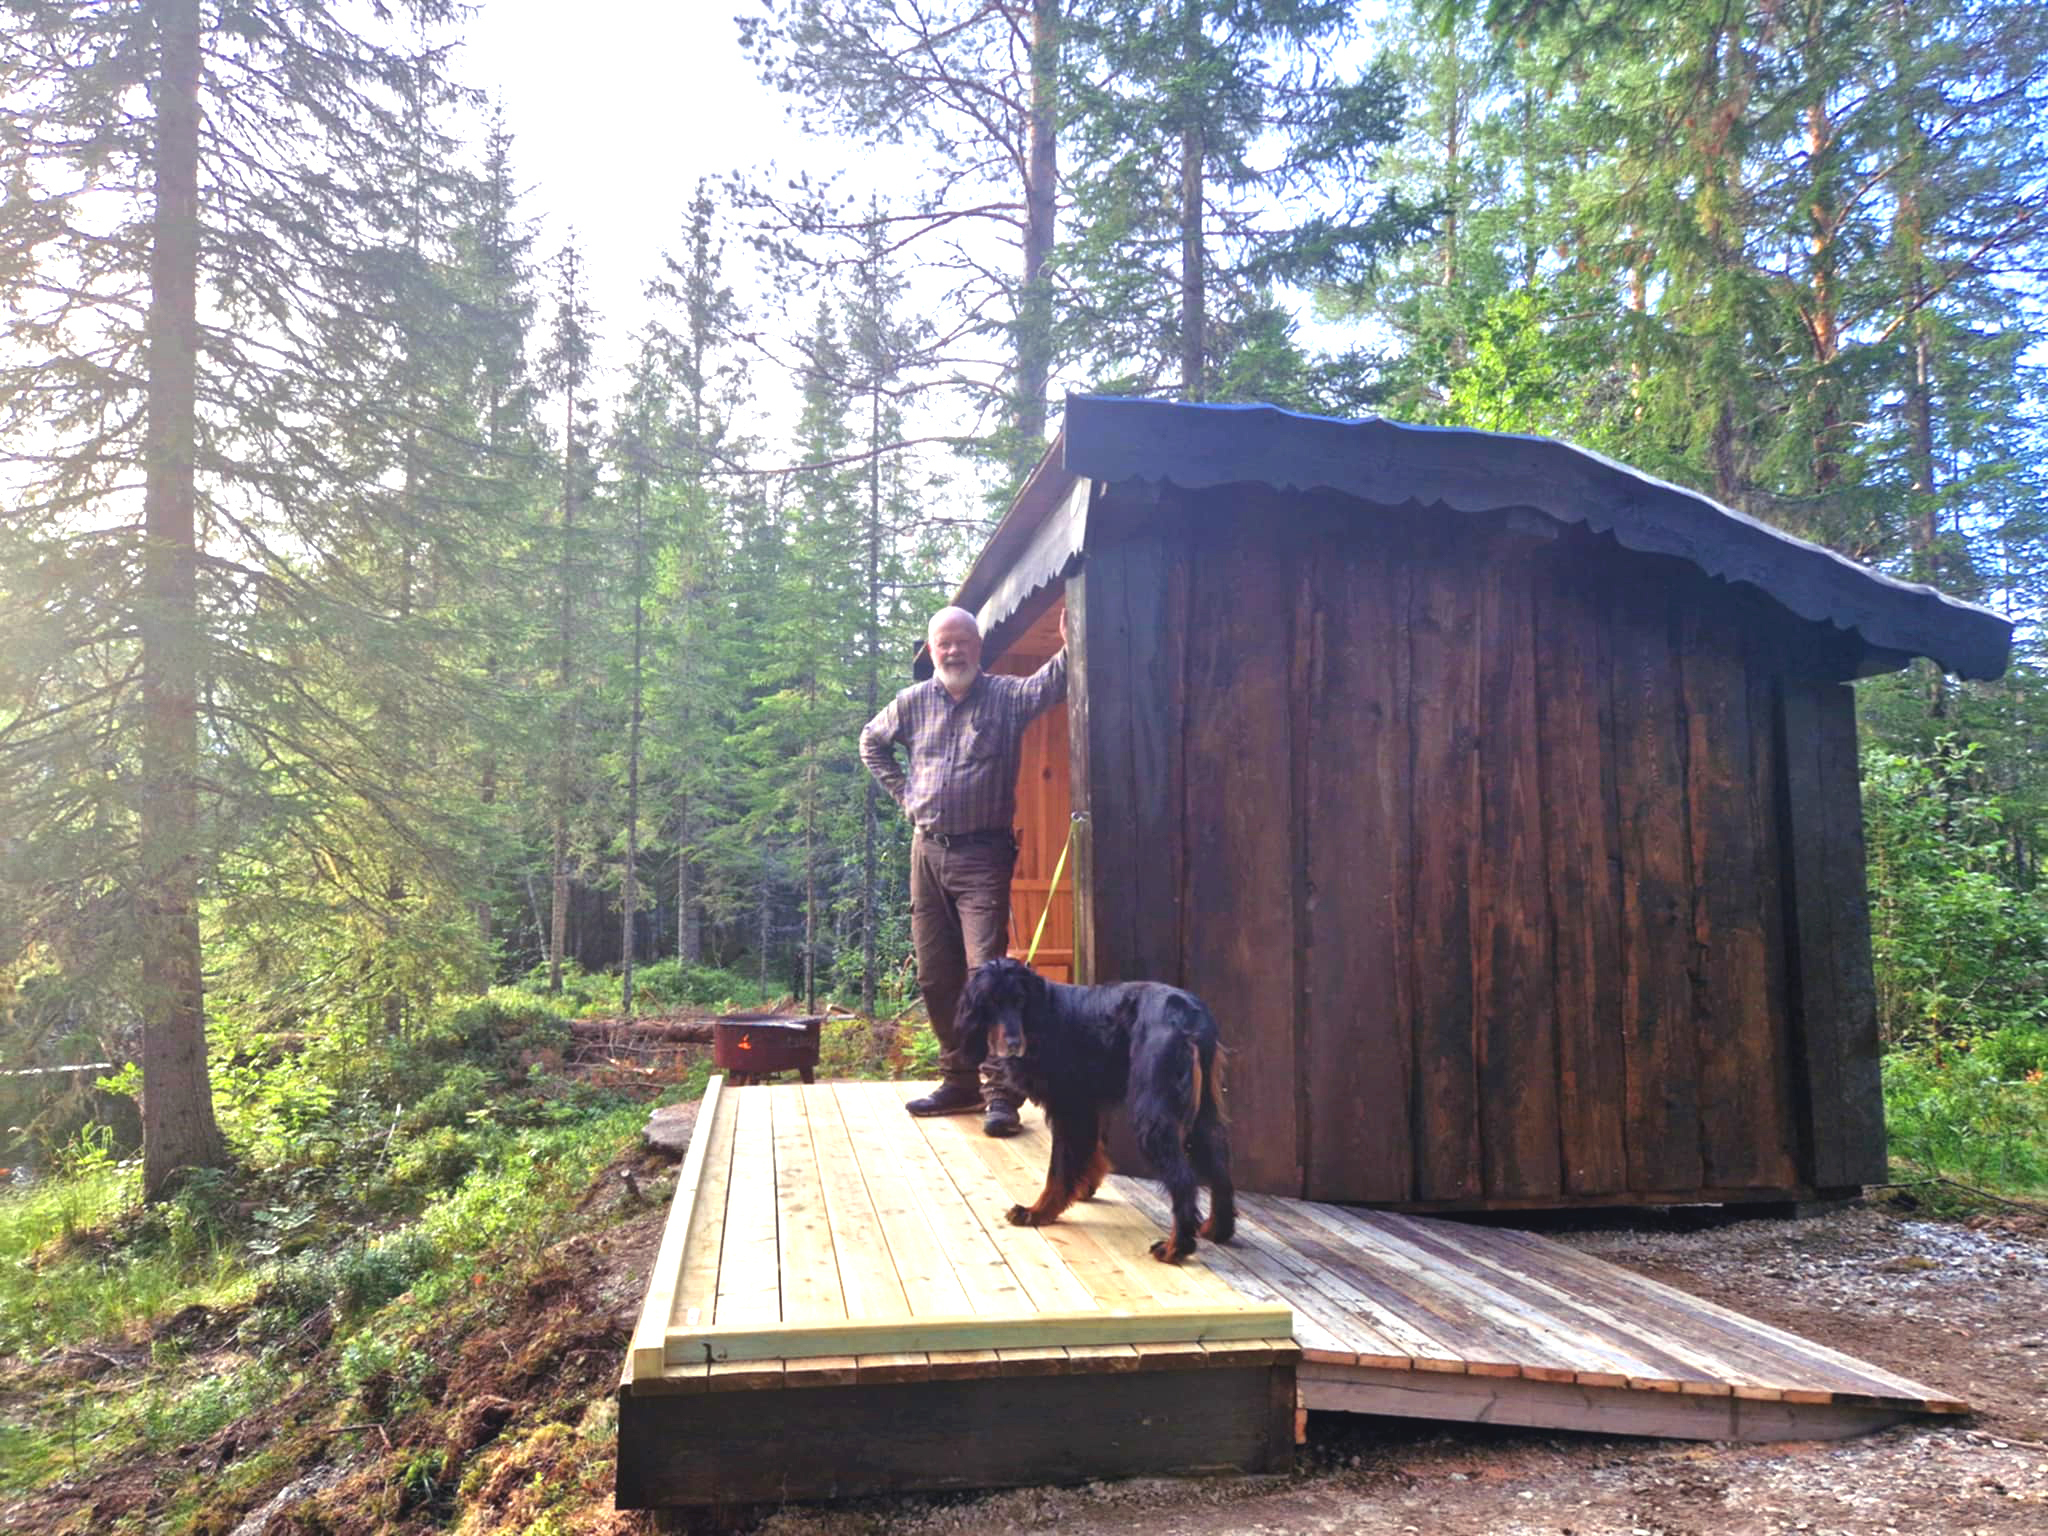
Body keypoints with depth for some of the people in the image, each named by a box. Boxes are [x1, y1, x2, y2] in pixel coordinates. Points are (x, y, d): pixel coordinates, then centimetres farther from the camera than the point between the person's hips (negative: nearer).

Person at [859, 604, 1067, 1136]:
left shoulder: (1006, 696, -2)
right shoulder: (914, 701, 9)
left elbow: (1048, 686, -20)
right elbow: (872, 742, 25)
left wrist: (1069, 648, -39)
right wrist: (903, 794, 14)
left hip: (982, 855, -5)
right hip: (927, 850, 5)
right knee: (935, 976, 9)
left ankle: (1003, 1092, -10)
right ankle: (959, 1082, 22)